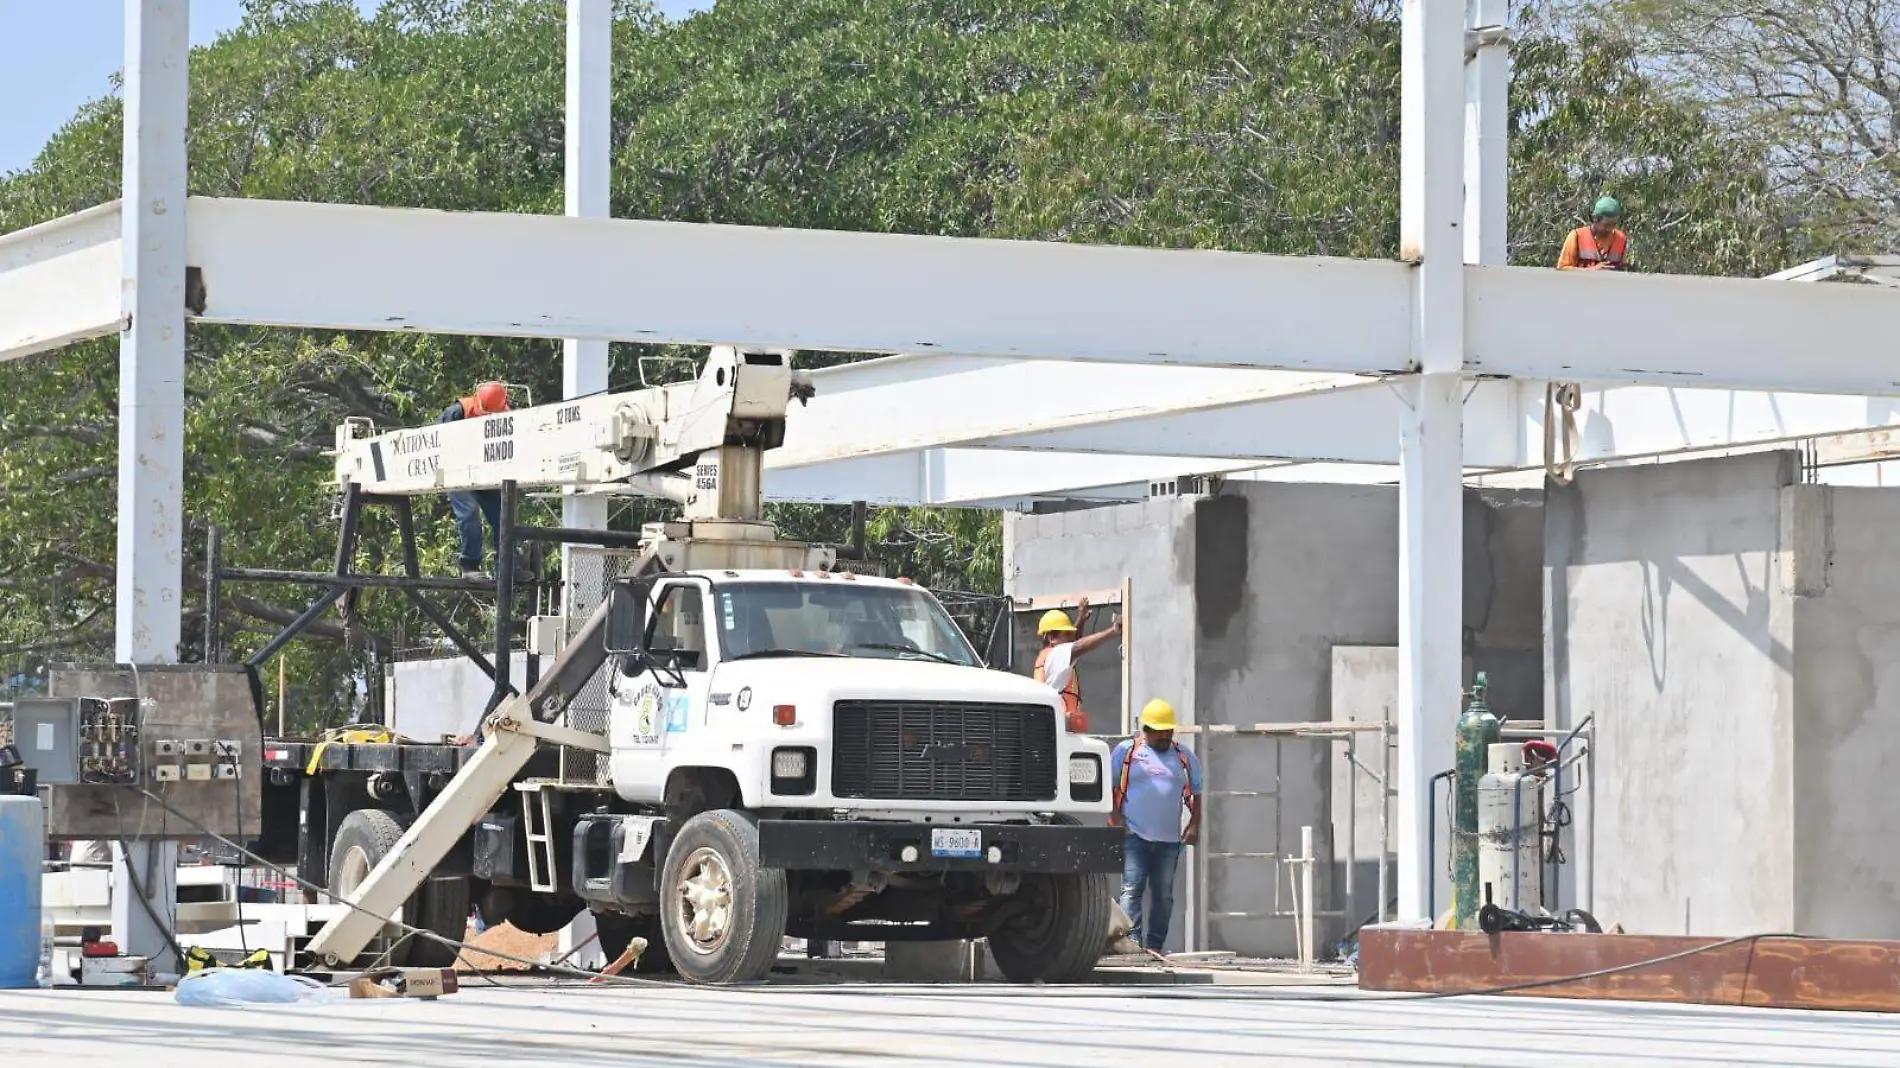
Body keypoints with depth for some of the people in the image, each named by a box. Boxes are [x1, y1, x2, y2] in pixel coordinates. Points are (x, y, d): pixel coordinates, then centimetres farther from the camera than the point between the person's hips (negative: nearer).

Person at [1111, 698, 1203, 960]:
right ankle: (1133, 940, -19)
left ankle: (1155, 944, 11)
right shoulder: (1126, 752, 4)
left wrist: (1194, 825, 4)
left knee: (1163, 894, 6)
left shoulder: (1185, 758, 13)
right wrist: (1116, 818, -7)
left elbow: (1196, 793, 16)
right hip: (1134, 835, -4)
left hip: (1169, 839, 4)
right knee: (1132, 889, -13)